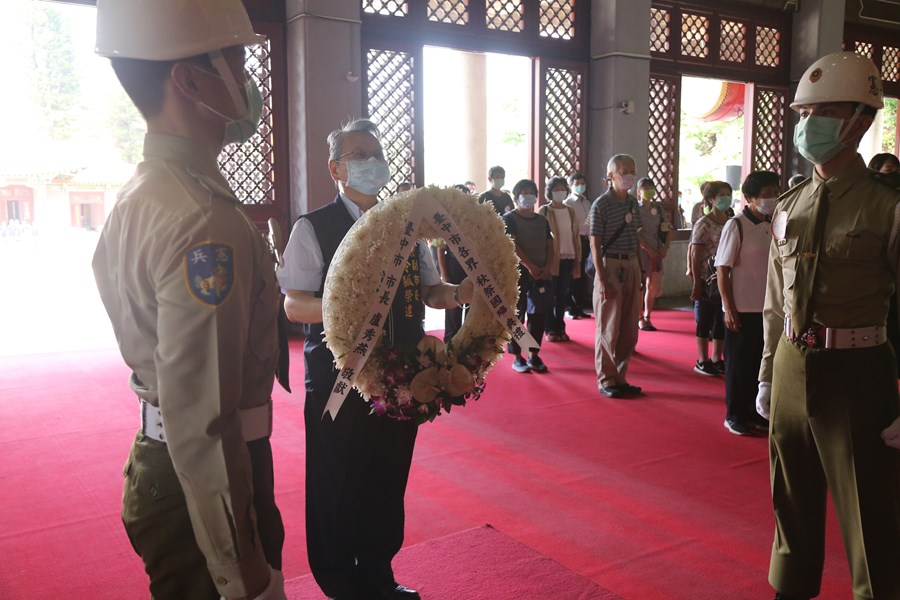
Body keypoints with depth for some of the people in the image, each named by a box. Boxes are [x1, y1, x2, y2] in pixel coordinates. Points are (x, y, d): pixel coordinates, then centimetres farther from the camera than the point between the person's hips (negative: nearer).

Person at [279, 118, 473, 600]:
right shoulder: (313, 228, -6)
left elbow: (429, 290, 12)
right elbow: (294, 305, -10)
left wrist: (460, 293, -9)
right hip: (338, 376, -5)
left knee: (388, 482, 16)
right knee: (337, 487, 6)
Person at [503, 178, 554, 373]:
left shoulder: (542, 220, 15)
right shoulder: (509, 219, -2)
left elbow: (550, 246, 13)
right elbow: (512, 246, -12)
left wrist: (547, 267, -5)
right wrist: (530, 267, -19)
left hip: (541, 274, 5)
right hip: (518, 273, -5)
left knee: (539, 315, 5)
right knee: (517, 315, -2)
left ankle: (534, 355, 14)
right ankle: (517, 357, 5)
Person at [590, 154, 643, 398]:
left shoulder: (634, 204, 11)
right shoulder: (601, 205, -8)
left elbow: (635, 239, 17)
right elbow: (595, 244, -11)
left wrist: (639, 272, 12)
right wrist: (602, 279, -16)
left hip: (631, 266, 6)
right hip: (610, 266, -6)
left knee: (629, 328, 9)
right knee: (608, 328, 0)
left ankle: (620, 378, 21)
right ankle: (606, 380, 10)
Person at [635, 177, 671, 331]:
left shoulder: (658, 208, 10)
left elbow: (668, 228, 11)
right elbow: (637, 234, -12)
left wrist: (665, 247, -2)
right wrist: (649, 250, -16)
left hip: (656, 252, 5)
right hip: (641, 251, -5)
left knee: (653, 286, 7)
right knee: (639, 286, 1)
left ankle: (647, 318, 17)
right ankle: (640, 319, 10)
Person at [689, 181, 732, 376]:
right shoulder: (704, 224, -10)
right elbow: (695, 256, -12)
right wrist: (696, 283, -15)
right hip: (707, 279, -6)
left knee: (722, 319, 11)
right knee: (705, 320, 4)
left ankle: (716, 359, 24)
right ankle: (702, 361, 14)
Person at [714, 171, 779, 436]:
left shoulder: (772, 226, 5)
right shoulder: (736, 226, -11)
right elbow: (722, 270, -11)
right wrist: (729, 308, -14)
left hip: (767, 308, 5)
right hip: (742, 309, -5)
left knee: (760, 362, 12)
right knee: (738, 364, 6)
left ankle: (755, 412, 26)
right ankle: (735, 415, 18)